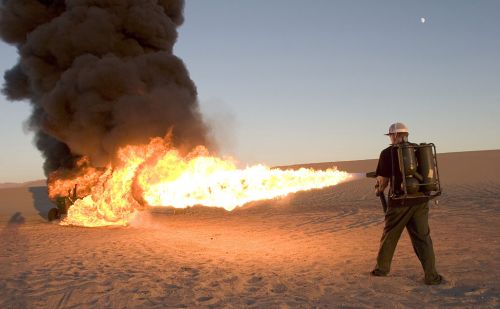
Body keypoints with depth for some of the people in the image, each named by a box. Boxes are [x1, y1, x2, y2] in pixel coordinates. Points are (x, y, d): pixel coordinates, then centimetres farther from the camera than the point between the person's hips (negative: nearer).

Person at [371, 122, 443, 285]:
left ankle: (382, 268, 26)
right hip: (420, 201, 3)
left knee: (389, 236, 13)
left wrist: (379, 190, 18)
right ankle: (431, 276, 6)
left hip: (399, 201, -3)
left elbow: (383, 180, -3)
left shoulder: (388, 153, -5)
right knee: (423, 238, 9)